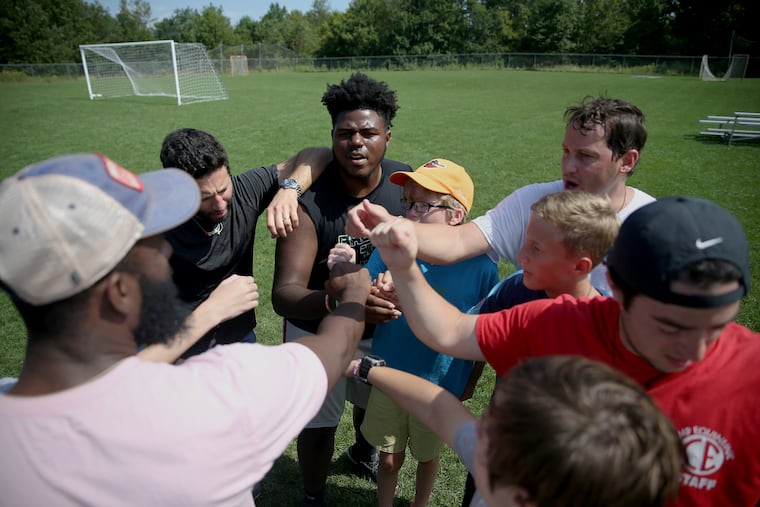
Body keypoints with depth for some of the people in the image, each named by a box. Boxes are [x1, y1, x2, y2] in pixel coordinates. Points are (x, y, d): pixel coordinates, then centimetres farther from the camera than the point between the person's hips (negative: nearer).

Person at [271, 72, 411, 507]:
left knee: (376, 404, 28)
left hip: (384, 322, 4)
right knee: (318, 425, 9)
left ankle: (363, 453, 64)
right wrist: (336, 301, -55)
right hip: (319, 328, -4)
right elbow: (284, 294, -35)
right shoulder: (309, 201, -28)